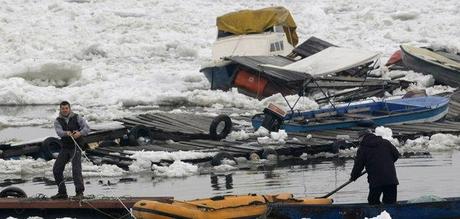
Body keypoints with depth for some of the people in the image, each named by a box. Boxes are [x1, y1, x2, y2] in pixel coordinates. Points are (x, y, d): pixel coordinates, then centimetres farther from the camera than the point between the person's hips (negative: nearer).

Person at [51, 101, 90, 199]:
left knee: (76, 169, -19)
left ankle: (79, 192, -19)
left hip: (76, 147, -4)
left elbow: (86, 128, -14)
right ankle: (62, 192, 14)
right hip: (65, 147, 4)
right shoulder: (58, 121, 2)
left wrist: (80, 133, -35)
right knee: (56, 169, 2)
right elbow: (59, 132, -17)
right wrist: (67, 133, -39)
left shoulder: (77, 118, -3)